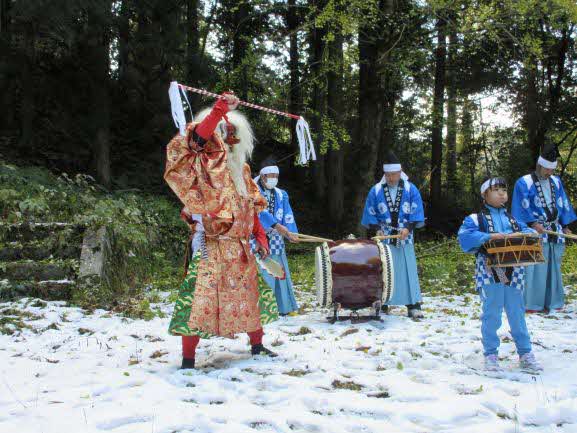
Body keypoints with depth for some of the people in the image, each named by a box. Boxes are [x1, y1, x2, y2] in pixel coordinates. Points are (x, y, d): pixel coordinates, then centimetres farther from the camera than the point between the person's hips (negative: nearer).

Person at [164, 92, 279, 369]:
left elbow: (251, 207, 20)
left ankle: (257, 344, 32)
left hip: (240, 246, 7)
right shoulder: (202, 164, -2)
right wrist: (219, 110, -29)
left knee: (249, 294, 16)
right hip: (210, 245, -7)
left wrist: (260, 236, 15)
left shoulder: (239, 169, 18)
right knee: (202, 297, -10)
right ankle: (188, 357, -3)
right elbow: (197, 136, -23)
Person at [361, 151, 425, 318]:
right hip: (383, 239, 1)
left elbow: (416, 213, -1)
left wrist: (408, 228, -16)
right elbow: (370, 214, 7)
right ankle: (382, 304, 9)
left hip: (404, 239, 0)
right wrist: (377, 229, -8)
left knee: (408, 271, -2)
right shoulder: (375, 191, 3)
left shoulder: (411, 190, 1)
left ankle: (413, 306, 0)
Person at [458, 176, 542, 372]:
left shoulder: (512, 219, 17)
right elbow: (465, 237, -15)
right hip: (490, 273, -4)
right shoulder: (476, 219, 0)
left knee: (517, 313, 10)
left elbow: (526, 230, 14)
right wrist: (489, 236, -24)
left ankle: (525, 354, 21)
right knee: (492, 314, 2)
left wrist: (529, 234, -10)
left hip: (513, 273, 4)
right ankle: (490, 355, 13)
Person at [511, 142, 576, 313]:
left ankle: (550, 301, 14)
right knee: (535, 268, -9)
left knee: (553, 267, 7)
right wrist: (533, 223, -18)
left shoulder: (556, 182, 15)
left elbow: (563, 204, 19)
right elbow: (521, 208, -7)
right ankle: (531, 303, -6)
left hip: (555, 232, 6)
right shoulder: (524, 183, -2)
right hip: (535, 233, -6)